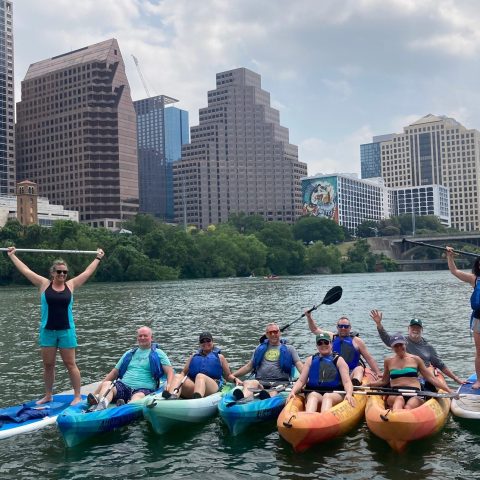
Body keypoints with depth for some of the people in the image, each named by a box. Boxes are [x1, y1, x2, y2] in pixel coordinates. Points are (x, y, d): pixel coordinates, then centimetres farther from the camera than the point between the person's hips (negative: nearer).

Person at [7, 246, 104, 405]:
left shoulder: (71, 285, 2)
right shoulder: (44, 284, 1)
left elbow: (88, 272, 11)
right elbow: (25, 270, 6)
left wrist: (98, 258, 18)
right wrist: (12, 255, 11)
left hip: (66, 331, -1)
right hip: (47, 331, 1)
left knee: (70, 364, 2)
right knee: (48, 365, 10)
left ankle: (77, 396, 7)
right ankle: (48, 395, 23)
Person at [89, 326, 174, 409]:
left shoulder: (158, 354, 14)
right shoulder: (129, 354, 26)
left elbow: (170, 371, 3)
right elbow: (114, 373, 27)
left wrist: (169, 386, -20)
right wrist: (96, 392, 18)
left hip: (144, 389, -3)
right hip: (123, 386, 3)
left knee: (138, 396, -38)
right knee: (106, 384, -27)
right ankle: (101, 405, -56)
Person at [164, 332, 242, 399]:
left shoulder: (219, 357, 25)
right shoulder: (194, 356, 30)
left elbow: (228, 376, 23)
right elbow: (184, 372, 24)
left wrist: (235, 379, 2)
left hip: (212, 386, -3)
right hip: (192, 387, 3)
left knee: (200, 376, -35)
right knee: (178, 376, -25)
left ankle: (197, 400, -66)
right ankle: (171, 398, -56)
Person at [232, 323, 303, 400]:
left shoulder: (289, 349, 21)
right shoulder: (260, 348, 27)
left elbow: (299, 365, 9)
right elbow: (249, 366, 28)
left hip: (280, 382, -1)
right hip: (260, 381, 2)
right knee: (248, 383, -34)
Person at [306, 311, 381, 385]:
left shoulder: (357, 341, 10)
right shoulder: (332, 337, 17)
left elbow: (369, 359, 9)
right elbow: (315, 329, 24)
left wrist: (378, 373, -1)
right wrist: (309, 317, 11)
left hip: (352, 373, -2)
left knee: (359, 369, -33)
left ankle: (355, 383, -63)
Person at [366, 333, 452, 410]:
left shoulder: (415, 359, 14)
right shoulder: (388, 361, 18)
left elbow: (431, 378, 15)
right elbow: (384, 381, 26)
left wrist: (449, 390, 8)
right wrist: (368, 385, 10)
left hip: (414, 393, 0)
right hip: (394, 395, 0)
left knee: (408, 407, -36)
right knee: (399, 399, -38)